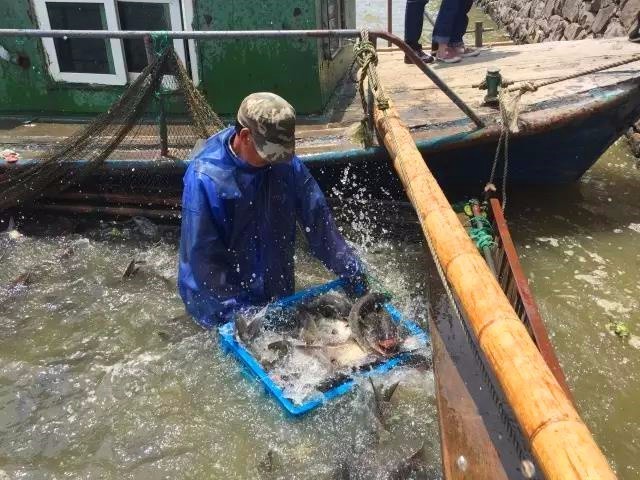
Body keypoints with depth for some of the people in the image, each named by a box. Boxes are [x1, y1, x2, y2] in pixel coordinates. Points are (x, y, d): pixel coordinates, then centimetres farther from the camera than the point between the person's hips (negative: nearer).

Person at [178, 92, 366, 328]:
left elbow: (317, 219, -6)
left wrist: (353, 273, -7)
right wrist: (241, 312, -23)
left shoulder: (287, 163, -11)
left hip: (277, 293, 5)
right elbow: (203, 255, -23)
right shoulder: (204, 177, -25)